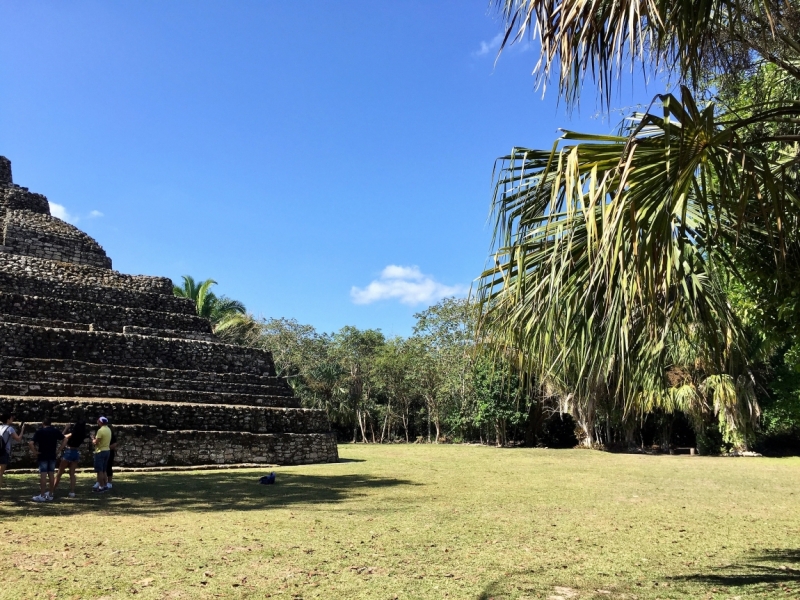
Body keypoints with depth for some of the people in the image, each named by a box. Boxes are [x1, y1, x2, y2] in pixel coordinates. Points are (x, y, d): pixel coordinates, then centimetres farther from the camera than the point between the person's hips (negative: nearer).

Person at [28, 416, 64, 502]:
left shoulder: (39, 431, -6)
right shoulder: (55, 431, 5)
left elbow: (31, 443, -17)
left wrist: (34, 451, -5)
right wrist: (58, 450, 8)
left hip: (42, 456, -4)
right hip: (52, 456, 4)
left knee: (43, 475, -4)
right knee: (51, 474, 9)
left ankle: (42, 495, -3)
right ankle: (50, 494, 14)